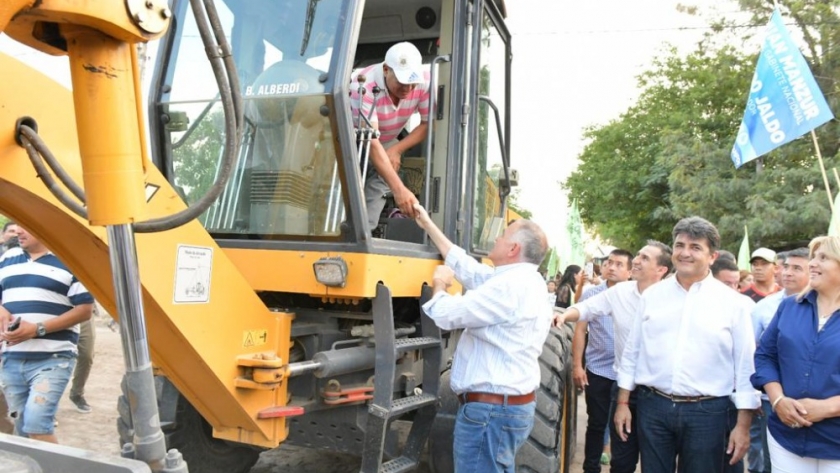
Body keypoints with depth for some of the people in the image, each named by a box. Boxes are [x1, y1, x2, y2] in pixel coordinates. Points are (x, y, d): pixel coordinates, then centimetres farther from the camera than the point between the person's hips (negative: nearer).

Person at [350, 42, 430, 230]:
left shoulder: (424, 81, -24)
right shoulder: (364, 87, -37)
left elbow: (428, 123, -10)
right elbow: (371, 143, -43)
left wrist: (396, 150, -24)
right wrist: (399, 189, -52)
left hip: (388, 146, 4)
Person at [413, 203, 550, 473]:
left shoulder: (510, 286, -20)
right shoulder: (521, 281, 12)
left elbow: (447, 314, -18)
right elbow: (465, 267, 19)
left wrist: (439, 286, 5)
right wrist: (428, 225, 24)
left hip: (491, 411, -10)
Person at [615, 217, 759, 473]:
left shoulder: (734, 303, -2)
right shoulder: (652, 295, 5)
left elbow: (745, 366, -1)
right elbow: (632, 352, 9)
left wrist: (743, 424, -3)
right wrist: (623, 402, 8)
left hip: (708, 413, -2)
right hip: (653, 407, 2)